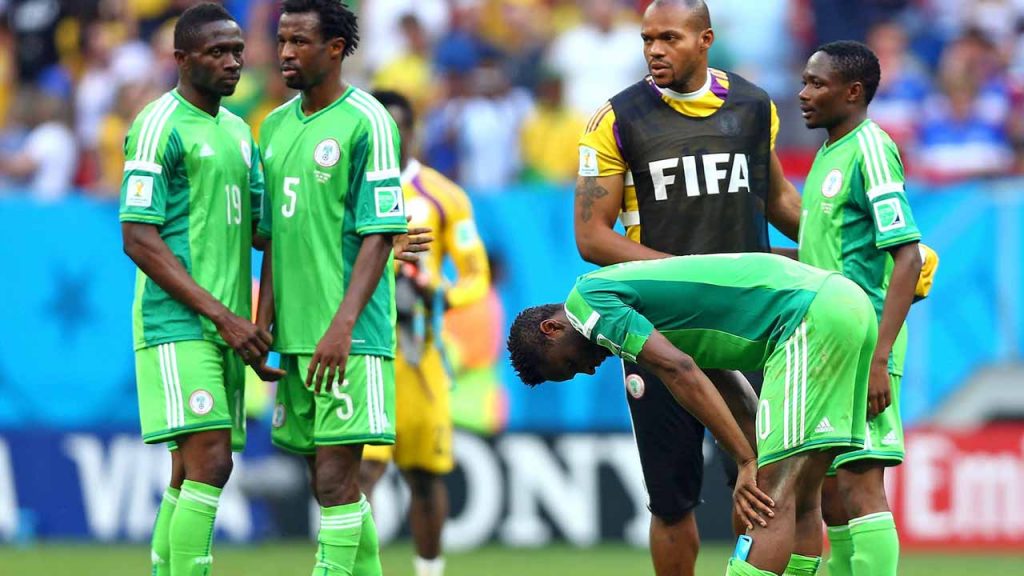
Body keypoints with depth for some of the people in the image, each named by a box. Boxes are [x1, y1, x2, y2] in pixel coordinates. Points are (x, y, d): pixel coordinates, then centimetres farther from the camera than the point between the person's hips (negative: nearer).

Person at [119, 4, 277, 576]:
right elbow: (138, 239, -14)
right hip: (178, 325, -8)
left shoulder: (238, 130, 17)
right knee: (210, 463, -18)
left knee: (190, 474, 7)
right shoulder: (160, 126, -8)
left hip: (226, 329, 8)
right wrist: (222, 315, -17)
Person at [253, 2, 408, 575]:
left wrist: (342, 326, -19)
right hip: (295, 335, 7)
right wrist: (263, 321, 11)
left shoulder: (366, 122, -8)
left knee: (336, 479, -10)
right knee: (331, 481, 10)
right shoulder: (276, 125, 14)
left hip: (348, 338, -7)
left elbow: (381, 234, -12)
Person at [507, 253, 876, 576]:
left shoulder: (586, 298, -3)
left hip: (811, 318, -10)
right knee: (800, 501, 11)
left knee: (774, 499, -14)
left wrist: (747, 461, -15)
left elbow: (680, 371, -15)